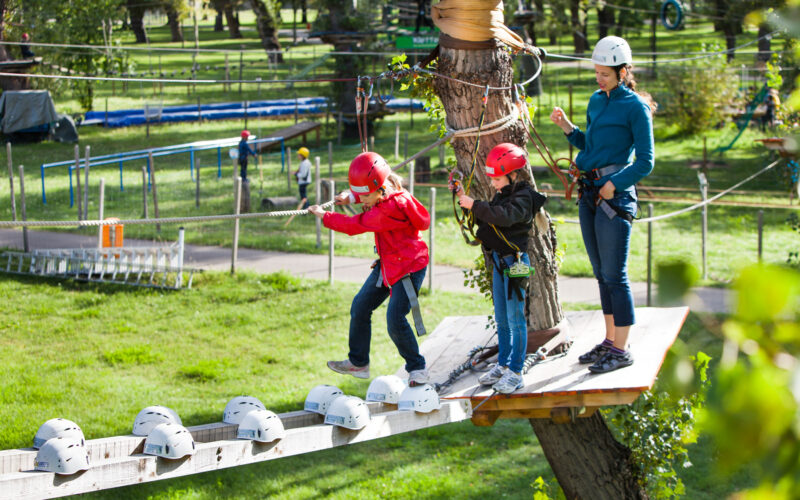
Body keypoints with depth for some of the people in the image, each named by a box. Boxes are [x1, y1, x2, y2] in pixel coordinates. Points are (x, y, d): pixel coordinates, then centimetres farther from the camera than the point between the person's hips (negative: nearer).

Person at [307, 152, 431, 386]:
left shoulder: (391, 208, -31)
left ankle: (417, 368, 3)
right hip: (387, 264, 10)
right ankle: (358, 362, 26)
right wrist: (351, 196, 4)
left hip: (409, 267, -10)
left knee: (395, 319, -17)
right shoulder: (386, 193, -3)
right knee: (360, 307, 13)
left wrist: (324, 216, -9)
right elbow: (365, 194, 24)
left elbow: (355, 225, -21)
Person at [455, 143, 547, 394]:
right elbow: (487, 218, 14)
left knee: (516, 320, -4)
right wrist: (465, 200, 5)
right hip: (498, 260, 9)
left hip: (514, 261, -9)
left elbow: (503, 216, -32)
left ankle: (515, 372, 0)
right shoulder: (502, 195, 12)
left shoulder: (523, 198, -15)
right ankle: (502, 365, 25)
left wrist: (474, 205, -30)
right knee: (501, 319, 15)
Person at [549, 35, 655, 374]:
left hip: (616, 194, -8)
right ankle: (610, 341, 22)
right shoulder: (596, 101, 13)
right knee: (601, 273, 13)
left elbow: (645, 163, -10)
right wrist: (567, 128, 8)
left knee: (614, 275, -6)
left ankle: (621, 350, -1)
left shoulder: (635, 107, -9)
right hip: (589, 192, 8)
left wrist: (614, 184, -18)